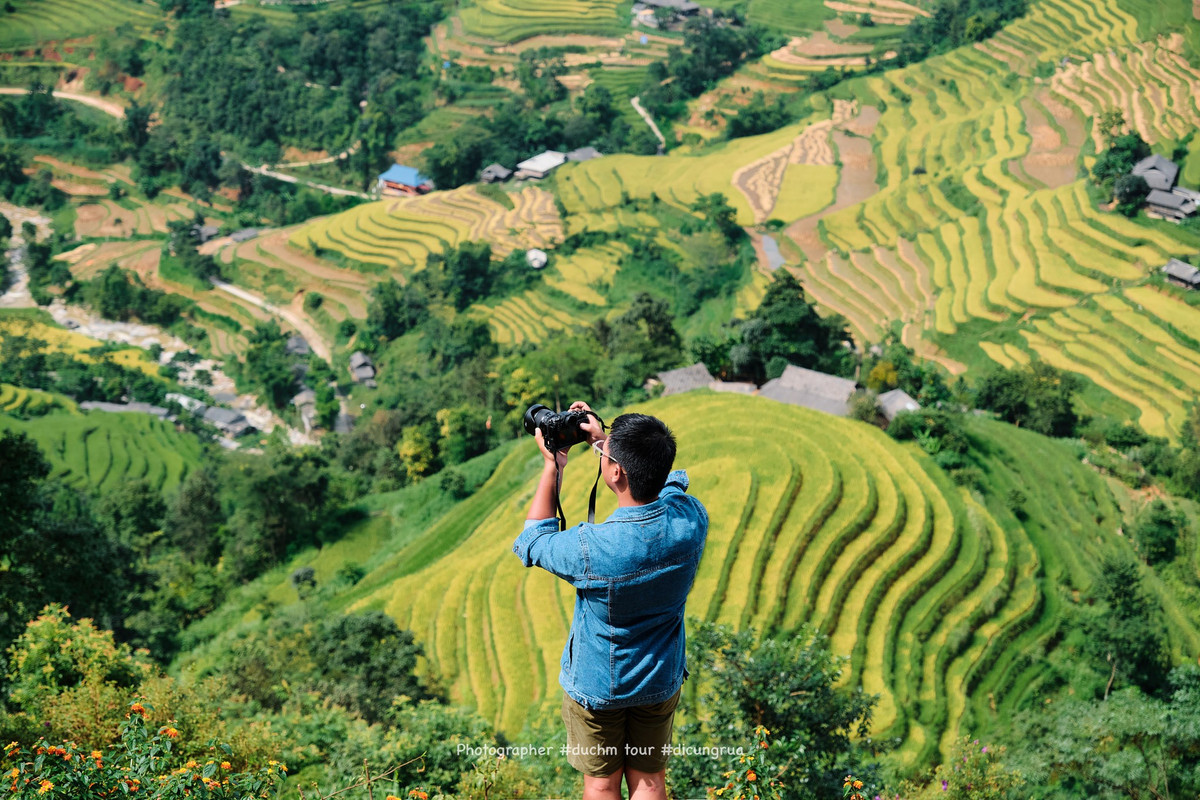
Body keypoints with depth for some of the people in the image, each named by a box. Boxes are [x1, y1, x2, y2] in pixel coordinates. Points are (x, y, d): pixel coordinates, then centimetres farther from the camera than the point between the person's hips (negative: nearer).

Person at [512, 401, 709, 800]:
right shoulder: (691, 520, -23)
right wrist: (605, 439, -1)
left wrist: (552, 467, -8)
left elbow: (531, 543, -12)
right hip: (662, 681, 3)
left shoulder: (591, 549, -35)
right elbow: (669, 478, 2)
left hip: (597, 685, -3)